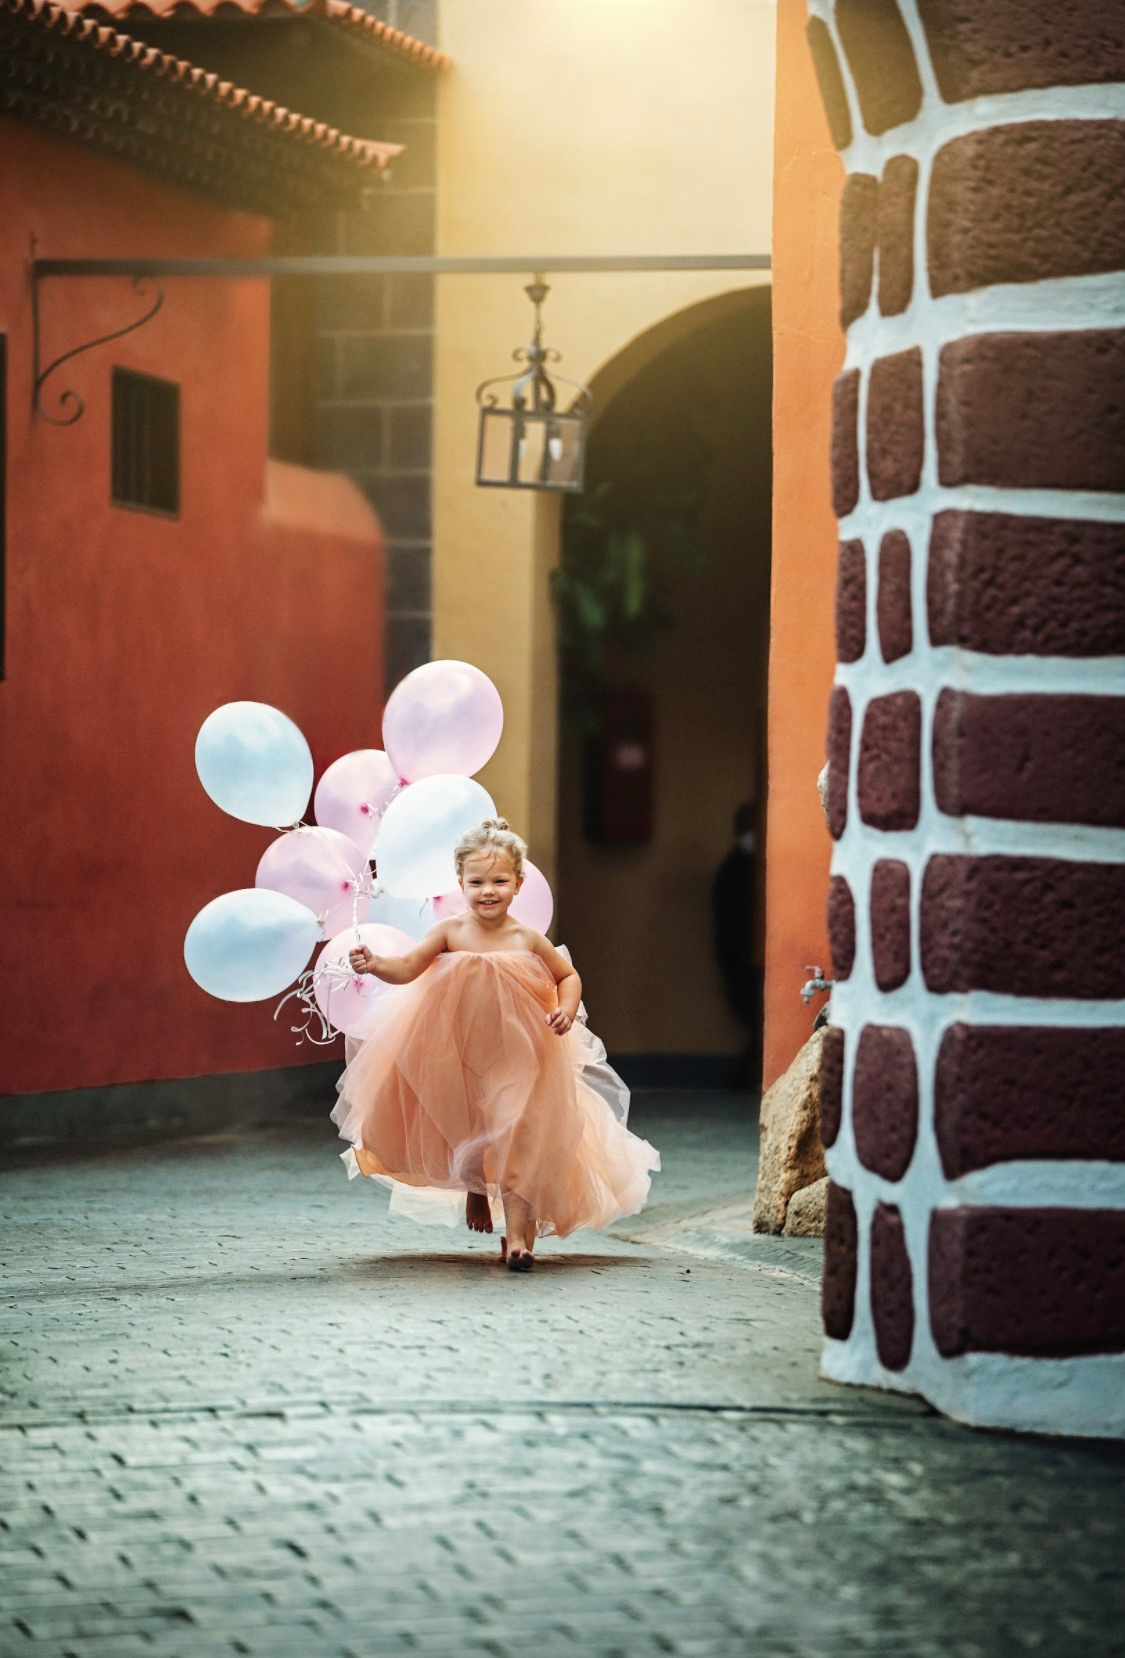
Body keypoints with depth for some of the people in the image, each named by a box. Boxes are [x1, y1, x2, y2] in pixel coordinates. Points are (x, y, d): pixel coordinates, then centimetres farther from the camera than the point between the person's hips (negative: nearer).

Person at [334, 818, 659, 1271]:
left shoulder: (528, 940, -8)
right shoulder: (451, 932, -9)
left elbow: (568, 976, 6)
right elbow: (407, 968, -18)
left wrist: (567, 1011, -13)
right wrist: (375, 964, -37)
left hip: (518, 1060, -1)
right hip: (458, 1059, 1)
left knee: (518, 1141, -4)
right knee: (464, 1135, 15)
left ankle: (517, 1237, 1)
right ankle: (474, 1190, 47)